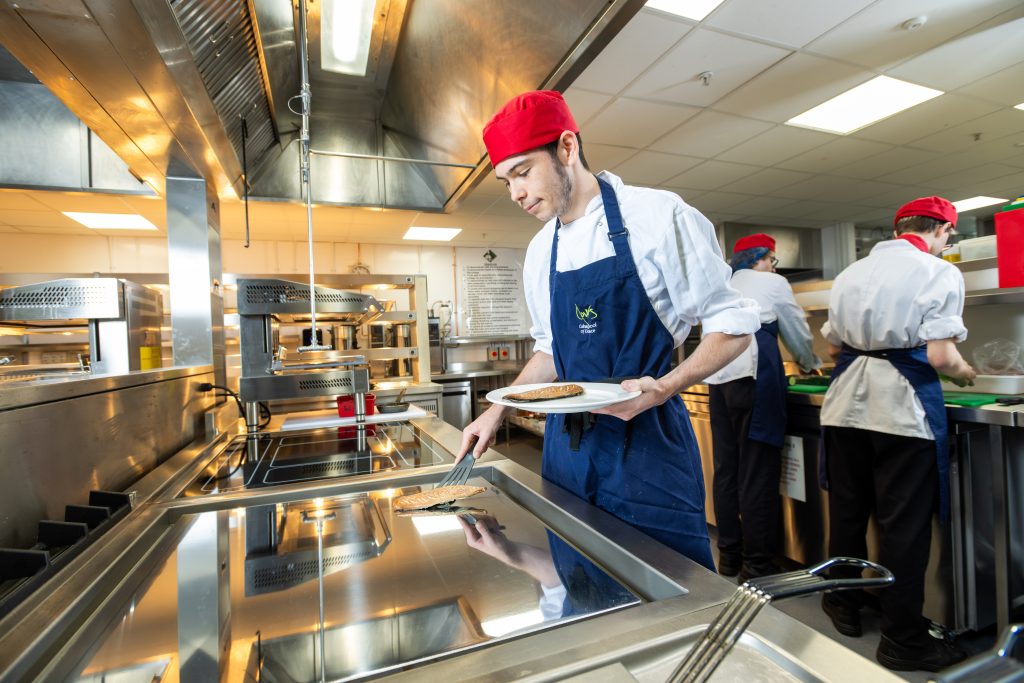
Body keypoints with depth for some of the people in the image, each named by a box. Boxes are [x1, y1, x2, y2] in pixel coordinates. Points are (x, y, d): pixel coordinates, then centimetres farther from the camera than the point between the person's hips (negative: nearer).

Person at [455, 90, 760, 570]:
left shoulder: (658, 215, -9)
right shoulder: (539, 252, 8)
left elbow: (732, 324, -6)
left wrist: (662, 388, -21)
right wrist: (498, 410, 6)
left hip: (646, 442, -4)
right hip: (568, 445, 5)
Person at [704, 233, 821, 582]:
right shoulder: (772, 284, 10)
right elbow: (798, 332, 15)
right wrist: (810, 364, 36)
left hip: (718, 376, 6)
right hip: (753, 374, -6)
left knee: (726, 467, 10)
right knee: (758, 472, -2)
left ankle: (729, 555, 20)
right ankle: (757, 564, 5)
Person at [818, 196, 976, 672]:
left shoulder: (851, 273, 13)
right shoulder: (939, 273, -3)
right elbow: (940, 357, -10)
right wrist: (967, 374, 11)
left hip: (846, 403, 5)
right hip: (903, 405, -5)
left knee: (846, 511, 16)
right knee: (903, 524, 5)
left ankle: (844, 607, 32)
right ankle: (902, 640, 18)